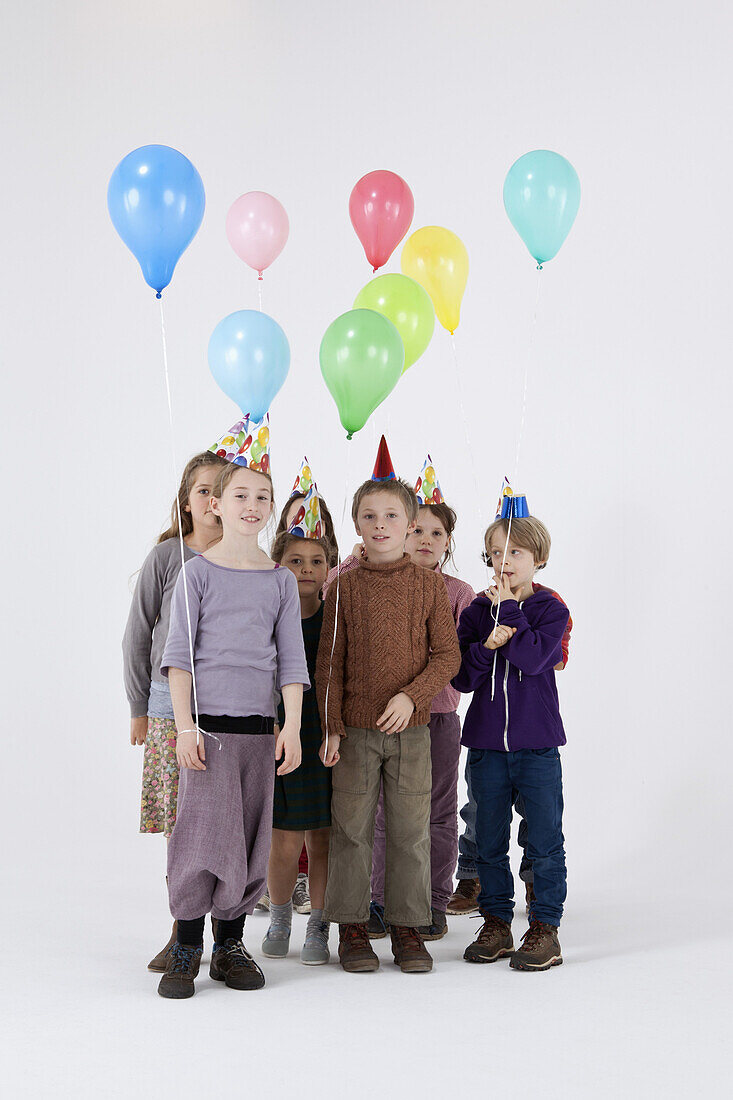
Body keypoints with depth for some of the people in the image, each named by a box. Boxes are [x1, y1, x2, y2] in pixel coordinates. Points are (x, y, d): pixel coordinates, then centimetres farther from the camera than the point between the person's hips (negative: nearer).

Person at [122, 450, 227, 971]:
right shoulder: (167, 557, 2)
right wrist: (139, 707, 6)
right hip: (172, 700, -1)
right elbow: (138, 634, 6)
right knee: (181, 825, 2)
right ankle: (183, 932, 14)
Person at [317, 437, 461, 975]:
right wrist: (331, 727, -2)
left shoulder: (430, 586, 1)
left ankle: (408, 926, 18)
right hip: (354, 728, 0)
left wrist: (411, 696, -15)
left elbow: (447, 656, 0)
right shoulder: (344, 588, 2)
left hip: (412, 727, 0)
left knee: (411, 829, 5)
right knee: (352, 828, 4)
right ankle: (352, 927, 17)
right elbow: (329, 662, 3)